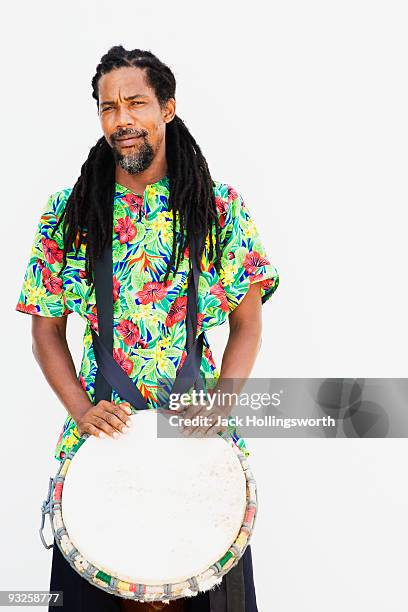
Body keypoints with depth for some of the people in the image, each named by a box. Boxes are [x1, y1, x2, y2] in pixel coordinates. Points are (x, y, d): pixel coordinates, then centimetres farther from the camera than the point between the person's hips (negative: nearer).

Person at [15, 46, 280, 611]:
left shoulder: (220, 207, 0)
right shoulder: (67, 213, 3)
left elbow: (247, 322, 2)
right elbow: (47, 331, 5)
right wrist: (82, 410, -10)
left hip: (202, 437, 0)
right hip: (99, 432, 1)